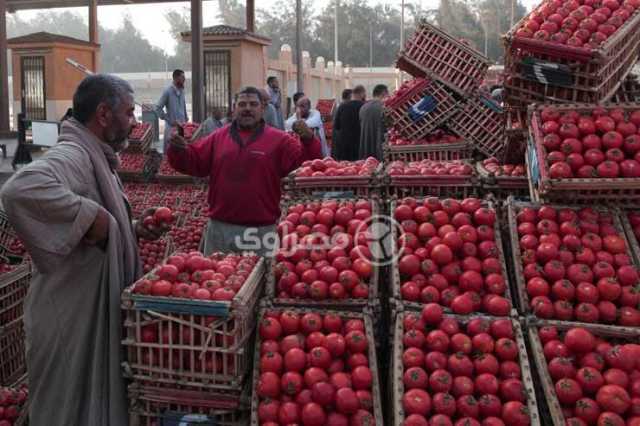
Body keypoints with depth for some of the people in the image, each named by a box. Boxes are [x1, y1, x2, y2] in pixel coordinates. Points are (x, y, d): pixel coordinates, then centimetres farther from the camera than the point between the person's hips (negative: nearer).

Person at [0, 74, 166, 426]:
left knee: (99, 398, 23)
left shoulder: (94, 157, 11)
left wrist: (133, 228, 10)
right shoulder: (71, 156, -22)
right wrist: (87, 214, -35)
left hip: (94, 305, 10)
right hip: (72, 311, -10)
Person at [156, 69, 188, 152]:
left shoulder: (181, 91, 8)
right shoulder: (168, 91, -11)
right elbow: (158, 108, -14)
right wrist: (169, 120, -13)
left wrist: (186, 118, 12)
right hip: (172, 127, -6)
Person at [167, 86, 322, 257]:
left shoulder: (279, 140, 1)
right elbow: (193, 162, 11)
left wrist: (308, 140, -27)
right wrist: (178, 151, -9)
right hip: (220, 228, 3)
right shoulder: (217, 138, 9)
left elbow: (304, 160, -8)